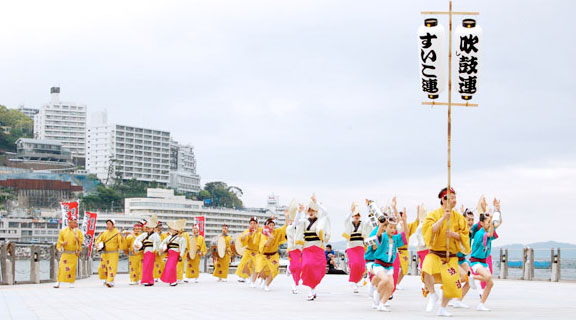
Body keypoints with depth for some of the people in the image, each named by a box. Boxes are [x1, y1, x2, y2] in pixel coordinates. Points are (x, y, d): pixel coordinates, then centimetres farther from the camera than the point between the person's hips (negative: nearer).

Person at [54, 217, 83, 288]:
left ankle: (71, 282, 13)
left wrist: (78, 240, -13)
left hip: (74, 254, 1)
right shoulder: (63, 231, 3)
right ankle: (58, 282, -1)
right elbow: (59, 240, 9)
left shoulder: (78, 231, 4)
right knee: (61, 267, -7)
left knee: (72, 268, 1)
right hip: (65, 253, -1)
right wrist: (62, 243, -11)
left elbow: (81, 240, 8)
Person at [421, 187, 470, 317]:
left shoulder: (458, 217, 7)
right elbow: (428, 229, -16)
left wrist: (454, 234, -14)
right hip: (435, 253, -3)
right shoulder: (434, 214, -1)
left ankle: (442, 309, 22)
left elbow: (464, 234, 6)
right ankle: (433, 295, -2)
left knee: (452, 283, -3)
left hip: (451, 256, 3)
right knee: (427, 271, -32)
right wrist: (443, 218, -23)